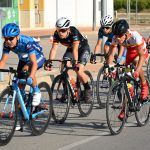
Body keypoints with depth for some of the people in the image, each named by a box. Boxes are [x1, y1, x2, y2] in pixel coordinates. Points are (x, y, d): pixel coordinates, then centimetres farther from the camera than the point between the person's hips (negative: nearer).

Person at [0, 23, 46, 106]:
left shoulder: (27, 42, -39)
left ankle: (37, 92, -14)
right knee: (20, 82, -3)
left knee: (26, 69, -33)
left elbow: (34, 62, -47)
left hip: (37, 58, -6)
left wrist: (31, 77, -62)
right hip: (23, 60, 6)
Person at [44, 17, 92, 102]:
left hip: (83, 49, -5)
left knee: (79, 71, -22)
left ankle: (88, 90, 1)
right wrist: (49, 61, -40)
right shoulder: (57, 34, -22)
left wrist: (75, 61, -54)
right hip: (70, 49, 5)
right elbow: (54, 48, -26)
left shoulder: (74, 32, -35)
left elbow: (75, 49, -43)